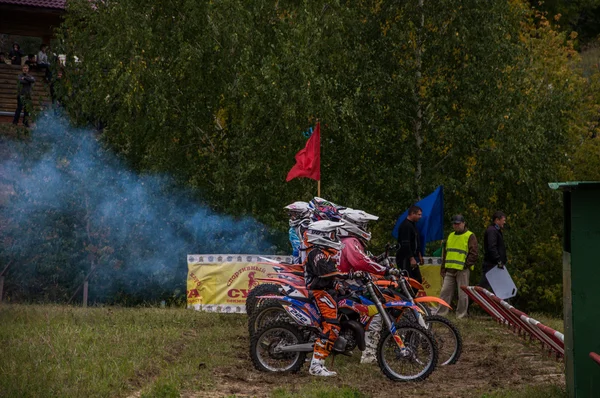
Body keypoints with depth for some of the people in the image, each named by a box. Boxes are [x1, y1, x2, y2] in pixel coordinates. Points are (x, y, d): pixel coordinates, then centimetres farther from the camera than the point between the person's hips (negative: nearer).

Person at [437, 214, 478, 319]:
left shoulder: (470, 236, -1)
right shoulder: (451, 236, 20)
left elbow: (473, 254, -6)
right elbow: (445, 253, 23)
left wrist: (466, 265, -13)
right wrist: (443, 269, 18)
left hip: (462, 271, -6)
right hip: (450, 270, 6)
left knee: (463, 294, -1)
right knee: (445, 292, 3)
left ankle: (461, 315, 5)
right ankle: (441, 313, 6)